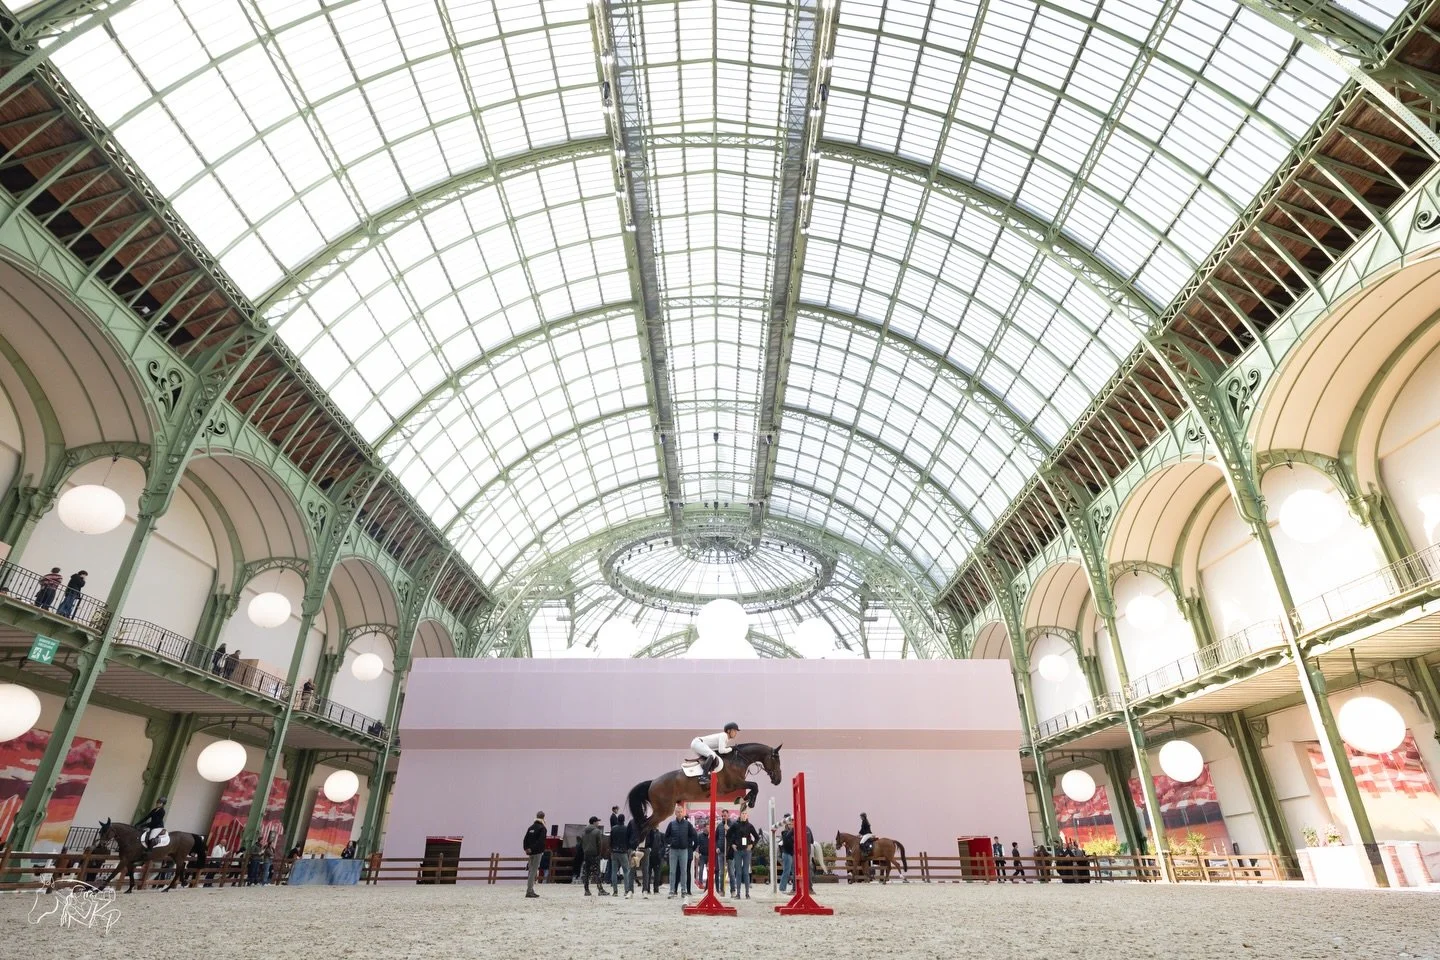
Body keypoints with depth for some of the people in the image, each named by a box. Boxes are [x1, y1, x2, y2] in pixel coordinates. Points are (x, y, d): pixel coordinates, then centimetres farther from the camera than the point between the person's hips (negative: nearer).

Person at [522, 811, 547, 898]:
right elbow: (540, 841, -19)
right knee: (533, 871, -6)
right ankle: (529, 892, -8)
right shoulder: (542, 828, -8)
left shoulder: (531, 827, 13)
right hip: (537, 852, -7)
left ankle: (531, 891, 20)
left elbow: (525, 839, 8)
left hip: (531, 852, 7)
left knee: (531, 871, 15)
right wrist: (533, 849, -16)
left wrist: (526, 848, 1)